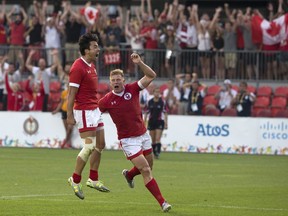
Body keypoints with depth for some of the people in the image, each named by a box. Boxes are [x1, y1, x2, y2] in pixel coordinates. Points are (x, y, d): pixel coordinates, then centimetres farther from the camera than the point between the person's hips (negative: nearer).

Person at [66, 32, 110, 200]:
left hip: (95, 109, 10)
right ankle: (75, 180, 0)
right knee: (90, 146, -10)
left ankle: (93, 180, 18)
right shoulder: (78, 67, -16)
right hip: (84, 111, -10)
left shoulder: (91, 65, 13)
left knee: (100, 144, 10)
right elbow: (71, 93, -17)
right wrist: (70, 115, -20)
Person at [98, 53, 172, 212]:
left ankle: (129, 174, 51)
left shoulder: (132, 89, -5)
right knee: (145, 171, -13)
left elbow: (151, 76, -11)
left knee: (148, 167, 18)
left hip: (143, 135, 4)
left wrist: (140, 63, -24)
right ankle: (162, 202, -12)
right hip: (128, 140, -4)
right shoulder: (107, 100, -9)